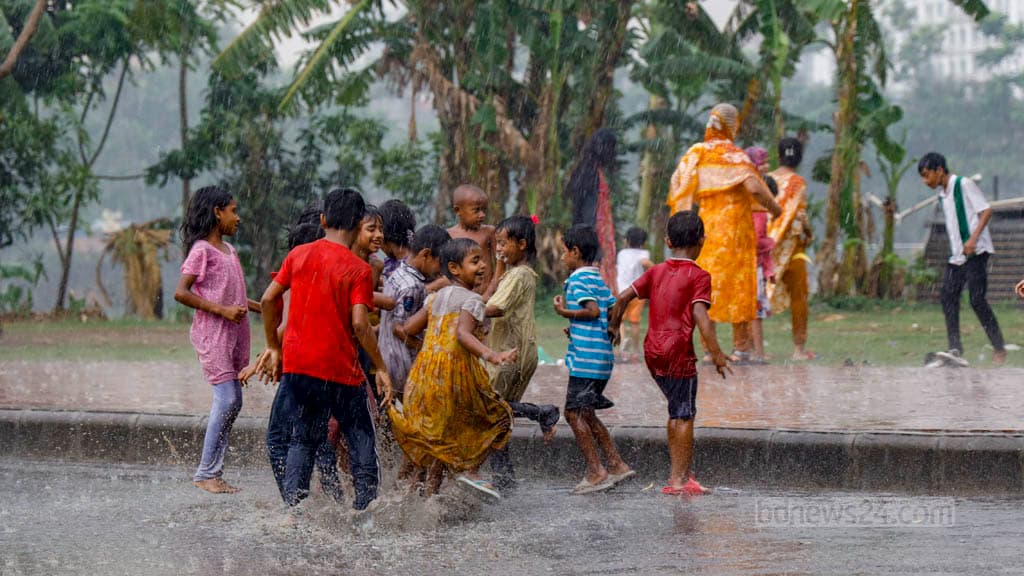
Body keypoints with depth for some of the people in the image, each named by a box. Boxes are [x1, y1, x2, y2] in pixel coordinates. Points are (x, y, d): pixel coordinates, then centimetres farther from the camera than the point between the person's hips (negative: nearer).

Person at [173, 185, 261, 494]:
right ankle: (206, 473, -7)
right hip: (212, 330, -9)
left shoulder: (229, 250, 17)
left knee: (233, 401, 6)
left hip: (235, 331, 9)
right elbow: (181, 292, -16)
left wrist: (261, 307, 19)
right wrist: (222, 310, -19)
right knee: (226, 398, -13)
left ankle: (214, 472, 10)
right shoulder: (201, 250, -9)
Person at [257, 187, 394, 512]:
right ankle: (365, 507, 4)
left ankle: (291, 509, 8)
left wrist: (273, 348, 15)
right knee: (361, 439, 8)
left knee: (303, 438, 16)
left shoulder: (299, 255, 5)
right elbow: (359, 324, -16)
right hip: (339, 368, -5)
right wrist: (381, 369, -7)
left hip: (296, 364, 5)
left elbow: (269, 298, 6)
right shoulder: (358, 269, -9)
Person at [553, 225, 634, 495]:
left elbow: (593, 310, -23)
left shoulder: (577, 280, -10)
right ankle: (617, 465, 15)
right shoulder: (598, 280, 17)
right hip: (602, 357, 10)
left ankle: (596, 472, -5)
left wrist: (565, 312, -11)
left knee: (574, 413, -4)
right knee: (586, 414, 16)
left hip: (585, 358, -10)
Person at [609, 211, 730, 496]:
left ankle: (683, 473, 18)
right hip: (678, 351, -6)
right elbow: (699, 315, -17)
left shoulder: (657, 271, 12)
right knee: (684, 416, 1)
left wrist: (614, 326, 21)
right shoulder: (699, 276, -6)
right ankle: (678, 479, 1)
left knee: (677, 412, 18)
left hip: (653, 351, 6)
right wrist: (716, 353, -17)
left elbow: (624, 297, 7)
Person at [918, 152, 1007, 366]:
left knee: (977, 300, -12)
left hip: (976, 252, -8)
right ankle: (956, 350, -13)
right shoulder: (942, 195, 18)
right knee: (948, 298, -7)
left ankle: (999, 348, -1)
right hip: (957, 256, 8)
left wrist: (973, 239, -23)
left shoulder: (964, 184, -7)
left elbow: (986, 211, -13)